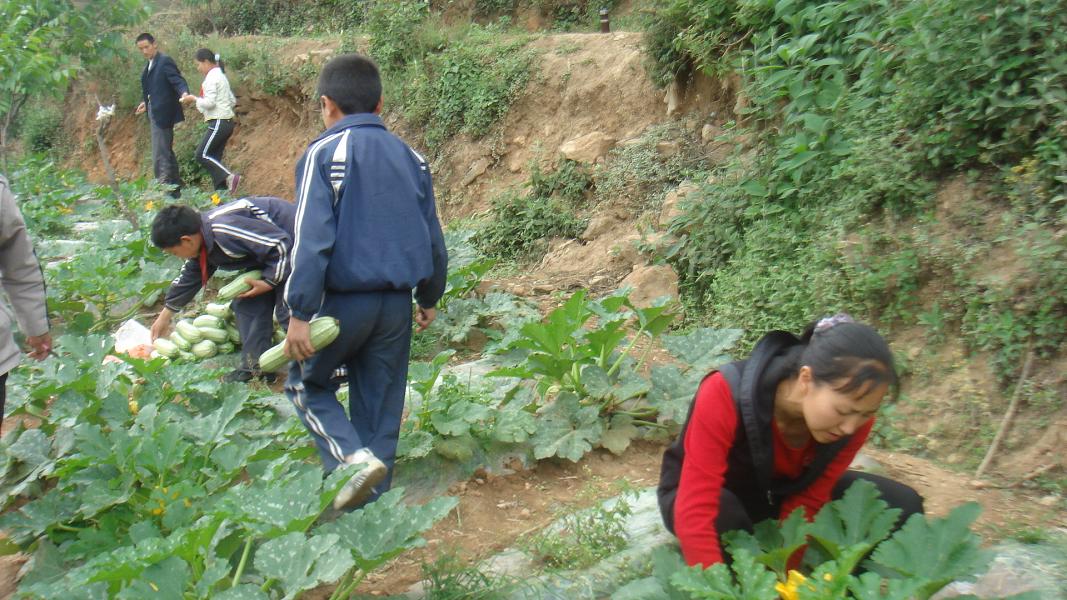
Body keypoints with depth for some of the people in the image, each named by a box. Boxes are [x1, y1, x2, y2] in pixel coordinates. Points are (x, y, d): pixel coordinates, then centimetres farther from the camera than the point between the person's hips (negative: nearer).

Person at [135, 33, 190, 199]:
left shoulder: (165, 61, -12)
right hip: (155, 114, 10)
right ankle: (175, 190, 26)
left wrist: (184, 93, -40)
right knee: (166, 153, 17)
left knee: (160, 156, -10)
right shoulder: (150, 64, 16)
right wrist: (146, 102, 18)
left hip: (163, 115, -10)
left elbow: (178, 81, -22)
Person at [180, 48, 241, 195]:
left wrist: (194, 99, -4)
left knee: (202, 155, -9)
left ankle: (230, 177, -17)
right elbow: (232, 100, 21)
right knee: (214, 158, 8)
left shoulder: (211, 77, -10)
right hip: (226, 121, 10)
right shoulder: (220, 76, 18)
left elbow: (210, 102, -17)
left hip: (218, 122, -10)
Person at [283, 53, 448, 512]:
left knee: (307, 383, 17)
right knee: (380, 404, 14)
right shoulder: (410, 157, 8)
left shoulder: (324, 153, -8)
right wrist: (429, 297, 24)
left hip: (341, 298, -5)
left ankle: (354, 458, -4)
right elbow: (433, 238, 12)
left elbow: (311, 238, -17)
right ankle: (371, 503, 23)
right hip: (396, 302, 5)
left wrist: (300, 312, -14)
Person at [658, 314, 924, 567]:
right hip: (717, 497, -4)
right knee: (724, 519, -40)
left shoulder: (856, 416, -23)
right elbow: (694, 514, -40)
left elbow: (806, 505, -18)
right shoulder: (725, 395, -37)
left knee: (903, 506, -14)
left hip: (780, 491, 4)